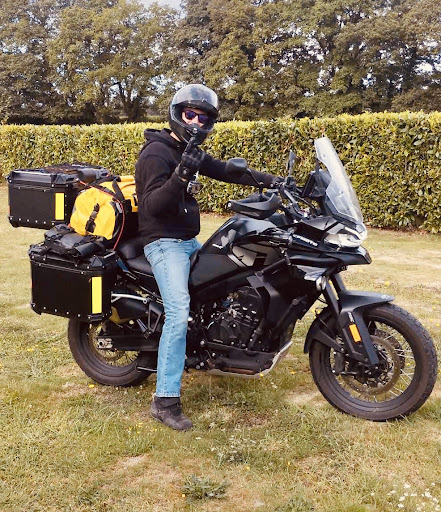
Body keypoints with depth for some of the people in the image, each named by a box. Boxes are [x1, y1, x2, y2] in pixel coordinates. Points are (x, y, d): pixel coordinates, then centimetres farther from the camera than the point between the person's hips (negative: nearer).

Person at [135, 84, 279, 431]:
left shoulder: (190, 151, 15)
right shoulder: (157, 152, -14)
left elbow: (224, 171, 14)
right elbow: (153, 205, -25)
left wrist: (268, 179, 3)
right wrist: (181, 175, -40)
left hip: (189, 241, 10)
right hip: (164, 242, -10)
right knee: (179, 313, -22)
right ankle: (166, 401, -19)